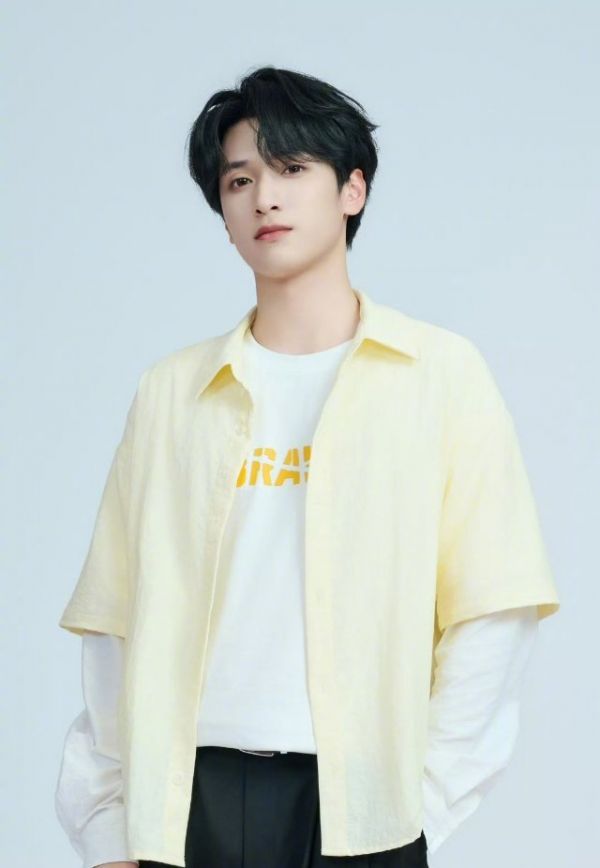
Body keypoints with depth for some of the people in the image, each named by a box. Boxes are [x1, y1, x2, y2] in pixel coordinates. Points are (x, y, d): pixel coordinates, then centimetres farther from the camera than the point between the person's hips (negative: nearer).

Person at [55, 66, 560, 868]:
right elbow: (117, 620, 6)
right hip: (189, 796, 2)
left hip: (357, 802, -2)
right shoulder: (171, 391, 8)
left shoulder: (440, 373, 2)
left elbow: (490, 612, -2)